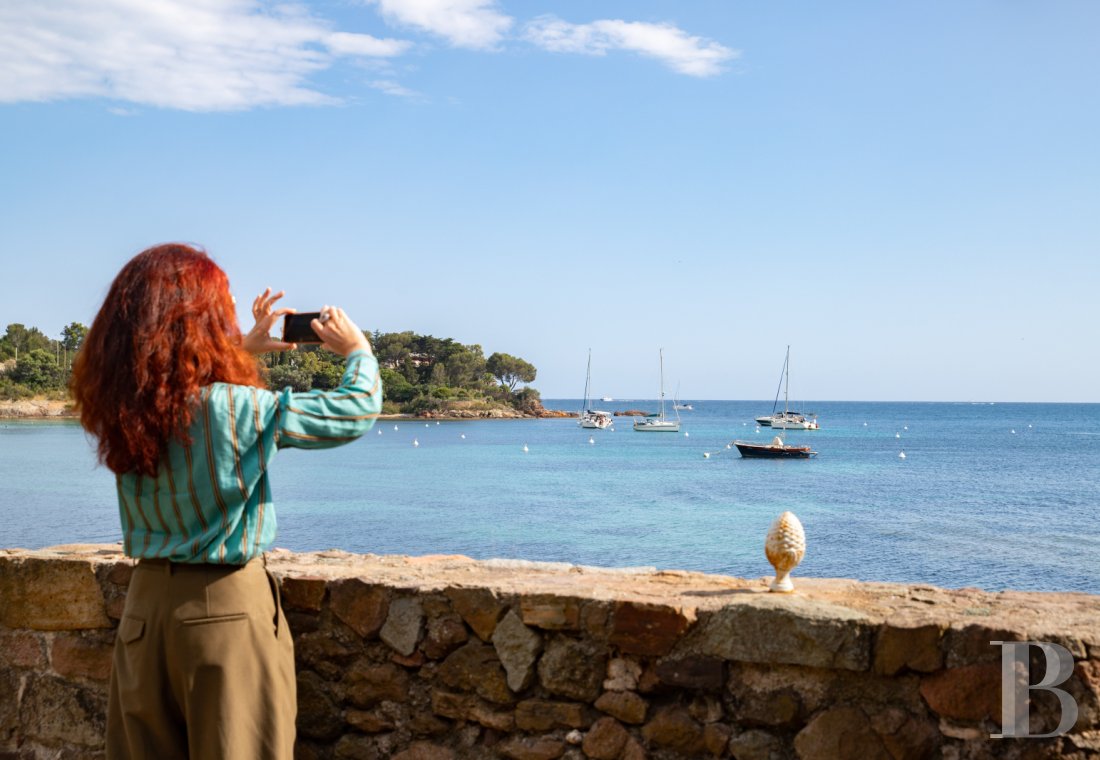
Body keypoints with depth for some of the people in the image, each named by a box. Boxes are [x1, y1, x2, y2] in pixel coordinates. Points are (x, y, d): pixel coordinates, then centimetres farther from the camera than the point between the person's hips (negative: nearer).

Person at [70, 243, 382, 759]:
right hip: (227, 607, -6)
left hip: (146, 604, 6)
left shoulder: (120, 411, -3)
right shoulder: (239, 409, -21)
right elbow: (357, 411, -12)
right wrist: (357, 349, 6)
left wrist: (245, 348, 22)